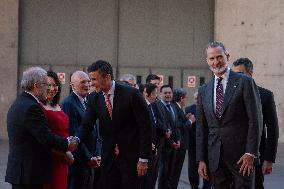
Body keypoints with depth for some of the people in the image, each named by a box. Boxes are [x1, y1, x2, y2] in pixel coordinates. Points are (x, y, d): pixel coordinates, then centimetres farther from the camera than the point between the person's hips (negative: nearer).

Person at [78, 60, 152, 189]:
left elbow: (145, 126, -9)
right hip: (108, 157, 4)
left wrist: (143, 159, -11)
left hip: (131, 156, -4)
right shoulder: (94, 99, 2)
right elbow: (87, 125, -2)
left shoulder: (131, 94, -11)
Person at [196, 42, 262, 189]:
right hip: (215, 157, 4)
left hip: (241, 155, -4)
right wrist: (201, 160, 6)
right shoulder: (204, 91, 12)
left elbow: (255, 120, -6)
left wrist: (251, 153, -12)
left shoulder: (244, 82, -2)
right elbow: (201, 128, 13)